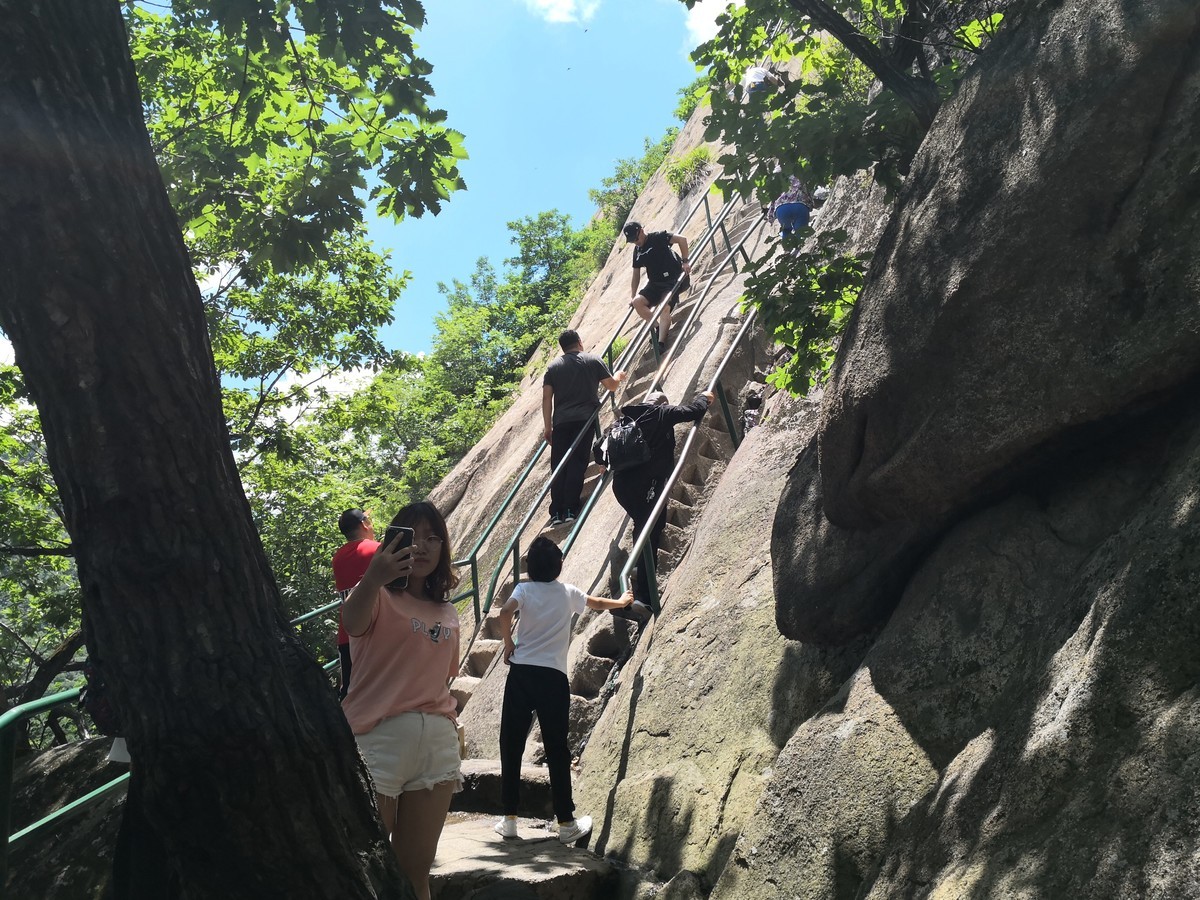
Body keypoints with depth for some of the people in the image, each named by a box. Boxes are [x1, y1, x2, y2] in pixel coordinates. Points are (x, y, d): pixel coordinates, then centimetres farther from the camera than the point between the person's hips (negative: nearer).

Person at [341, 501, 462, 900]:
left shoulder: (447, 612, 15)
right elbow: (352, 623, -27)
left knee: (416, 868, 10)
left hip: (437, 740, 5)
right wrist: (373, 578, -46)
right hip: (377, 737, -5)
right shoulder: (379, 596, -2)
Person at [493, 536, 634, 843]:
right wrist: (622, 601, 50)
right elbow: (599, 603, 30)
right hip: (554, 677, 0)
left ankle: (509, 819, 11)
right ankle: (566, 823, 10)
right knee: (557, 751, 5)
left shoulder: (524, 590, 4)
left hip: (520, 672, 0)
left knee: (511, 746, 8)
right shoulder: (568, 593, 10)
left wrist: (508, 643, -1)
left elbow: (505, 612, -17)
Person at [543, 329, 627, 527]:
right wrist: (619, 376, 34)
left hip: (561, 421, 2)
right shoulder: (593, 360, 8)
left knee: (558, 467, 2)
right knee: (577, 464, -6)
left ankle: (556, 513, -5)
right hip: (585, 418, -2)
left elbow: (547, 397, 7)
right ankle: (570, 510, -13)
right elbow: (611, 385, 12)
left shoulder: (553, 367, 13)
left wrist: (547, 426, 10)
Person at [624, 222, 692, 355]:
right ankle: (659, 329, -4)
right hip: (655, 284, 7)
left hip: (673, 280, -7)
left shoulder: (657, 238, -8)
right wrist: (632, 295, 11)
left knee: (665, 308, -26)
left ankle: (661, 342, -32)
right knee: (637, 302, -13)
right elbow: (636, 275, 17)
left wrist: (685, 262, -22)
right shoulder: (637, 252, 12)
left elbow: (682, 239, -16)